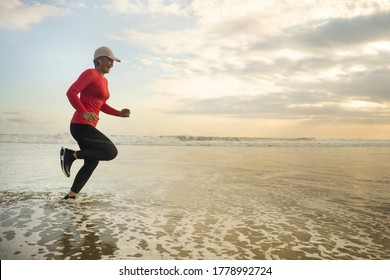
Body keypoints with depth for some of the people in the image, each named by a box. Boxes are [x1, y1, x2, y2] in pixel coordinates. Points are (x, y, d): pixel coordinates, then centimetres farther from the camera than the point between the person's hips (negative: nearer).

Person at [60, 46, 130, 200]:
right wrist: (84, 113, -28)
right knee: (111, 152, -14)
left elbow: (102, 106, 24)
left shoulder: (104, 80, 19)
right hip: (81, 125, -10)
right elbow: (71, 92, -17)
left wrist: (120, 113, 10)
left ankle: (71, 196, 25)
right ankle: (71, 154, -5)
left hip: (88, 127, 10)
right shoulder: (90, 73, -8)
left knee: (92, 163, 15)